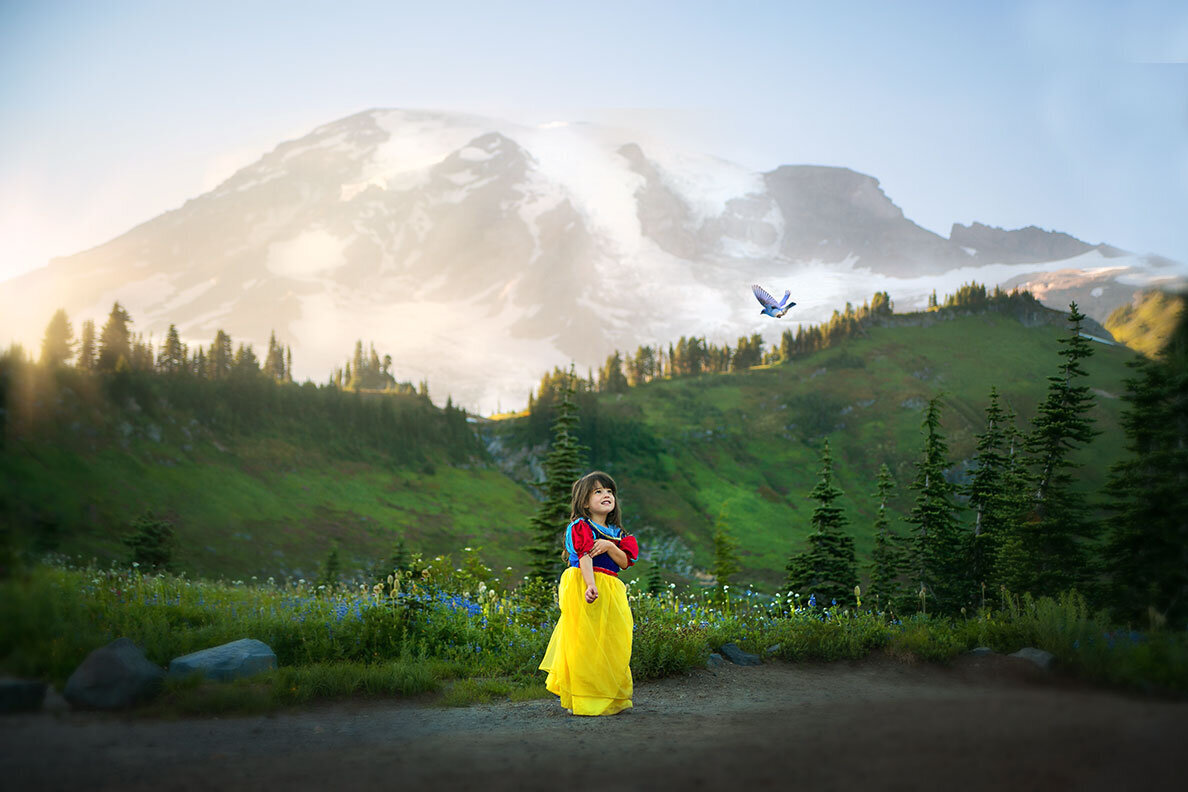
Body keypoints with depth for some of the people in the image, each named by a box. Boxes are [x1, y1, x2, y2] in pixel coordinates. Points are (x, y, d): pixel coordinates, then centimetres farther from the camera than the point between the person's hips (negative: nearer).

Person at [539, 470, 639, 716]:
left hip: (611, 593, 7)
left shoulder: (616, 533, 17)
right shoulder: (581, 527, -3)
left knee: (611, 644, 7)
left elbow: (625, 563, 7)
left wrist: (609, 546, -10)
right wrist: (590, 585, -30)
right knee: (584, 643, -8)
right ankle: (579, 700, -3)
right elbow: (585, 557, -17)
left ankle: (610, 699, 16)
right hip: (583, 585, -7)